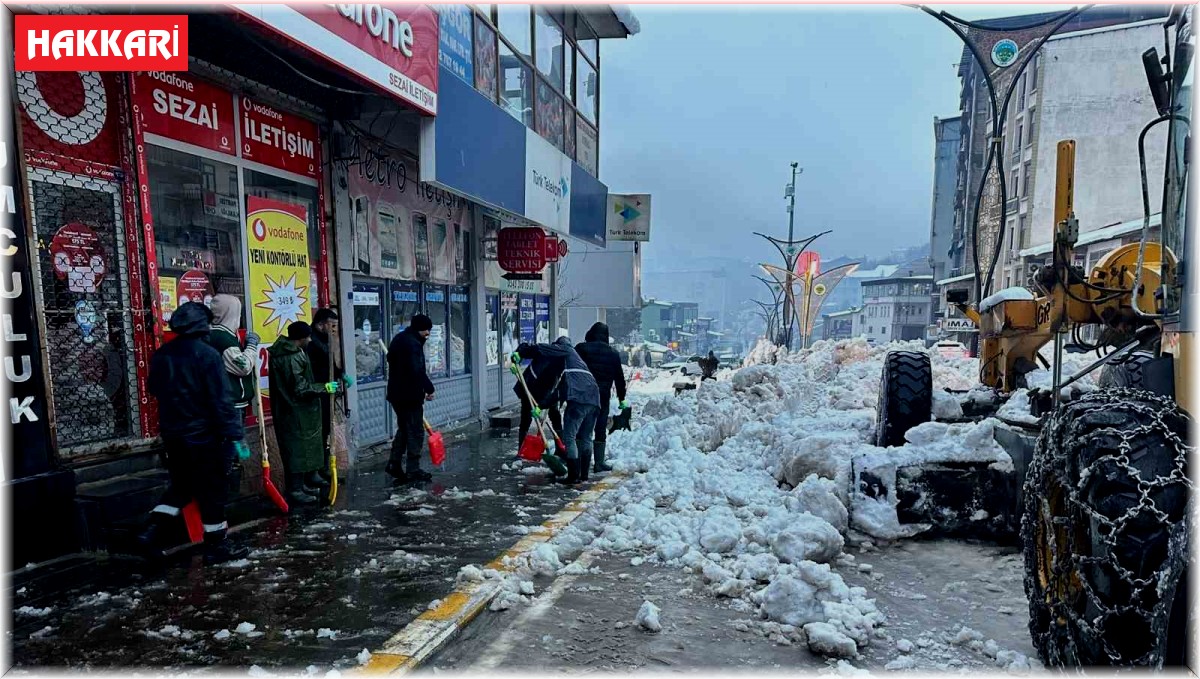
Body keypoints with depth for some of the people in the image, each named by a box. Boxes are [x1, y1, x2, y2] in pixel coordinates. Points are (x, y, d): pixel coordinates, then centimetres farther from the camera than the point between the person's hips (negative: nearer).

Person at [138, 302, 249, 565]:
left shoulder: (161, 355, 5)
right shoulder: (207, 354, -17)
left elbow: (154, 389, 18)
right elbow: (221, 400, -20)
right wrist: (235, 435, -19)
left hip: (172, 434, 7)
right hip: (204, 435, -7)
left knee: (180, 484, 22)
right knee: (212, 490, 4)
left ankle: (154, 530, 12)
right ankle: (215, 545, 11)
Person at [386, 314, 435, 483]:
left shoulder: (399, 339, 13)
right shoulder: (413, 343, -19)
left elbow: (391, 360, 24)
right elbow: (417, 371, -27)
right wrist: (429, 388, -20)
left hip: (396, 393, 10)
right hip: (410, 395, -10)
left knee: (403, 429, 20)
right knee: (416, 432, -2)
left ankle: (394, 464, 21)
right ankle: (413, 470, 2)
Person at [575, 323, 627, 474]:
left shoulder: (581, 348, 0)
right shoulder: (613, 353, 6)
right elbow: (619, 378, 10)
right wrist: (622, 398, 17)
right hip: (603, 396, 1)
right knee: (601, 430, 6)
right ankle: (599, 463, 6)